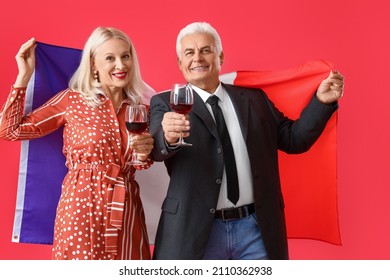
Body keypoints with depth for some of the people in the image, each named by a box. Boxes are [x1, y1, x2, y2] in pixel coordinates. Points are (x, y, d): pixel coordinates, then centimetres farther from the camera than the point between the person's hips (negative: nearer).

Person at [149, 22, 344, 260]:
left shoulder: (254, 98, 10)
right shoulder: (166, 103, 1)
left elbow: (293, 138, 12)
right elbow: (157, 147, -17)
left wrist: (322, 101, -2)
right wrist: (168, 136, -41)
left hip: (256, 228, 2)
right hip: (196, 230, -2)